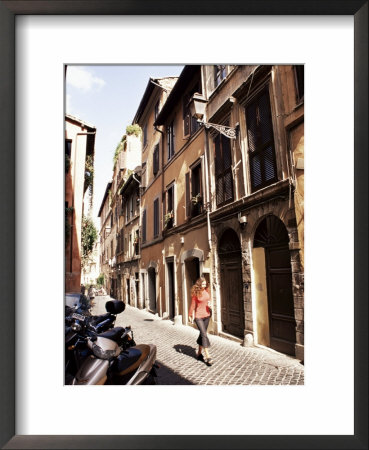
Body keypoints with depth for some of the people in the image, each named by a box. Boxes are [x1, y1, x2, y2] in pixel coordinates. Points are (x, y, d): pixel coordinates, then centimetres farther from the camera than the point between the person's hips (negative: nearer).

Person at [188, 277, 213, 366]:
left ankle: (199, 353, 29)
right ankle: (207, 356, -9)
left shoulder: (207, 290, 1)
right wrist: (190, 315, 0)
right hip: (198, 316, -5)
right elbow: (193, 305, -4)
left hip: (207, 315, 5)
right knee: (204, 335, -11)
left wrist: (209, 303, -5)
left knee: (203, 334, 13)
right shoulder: (195, 293, -11)